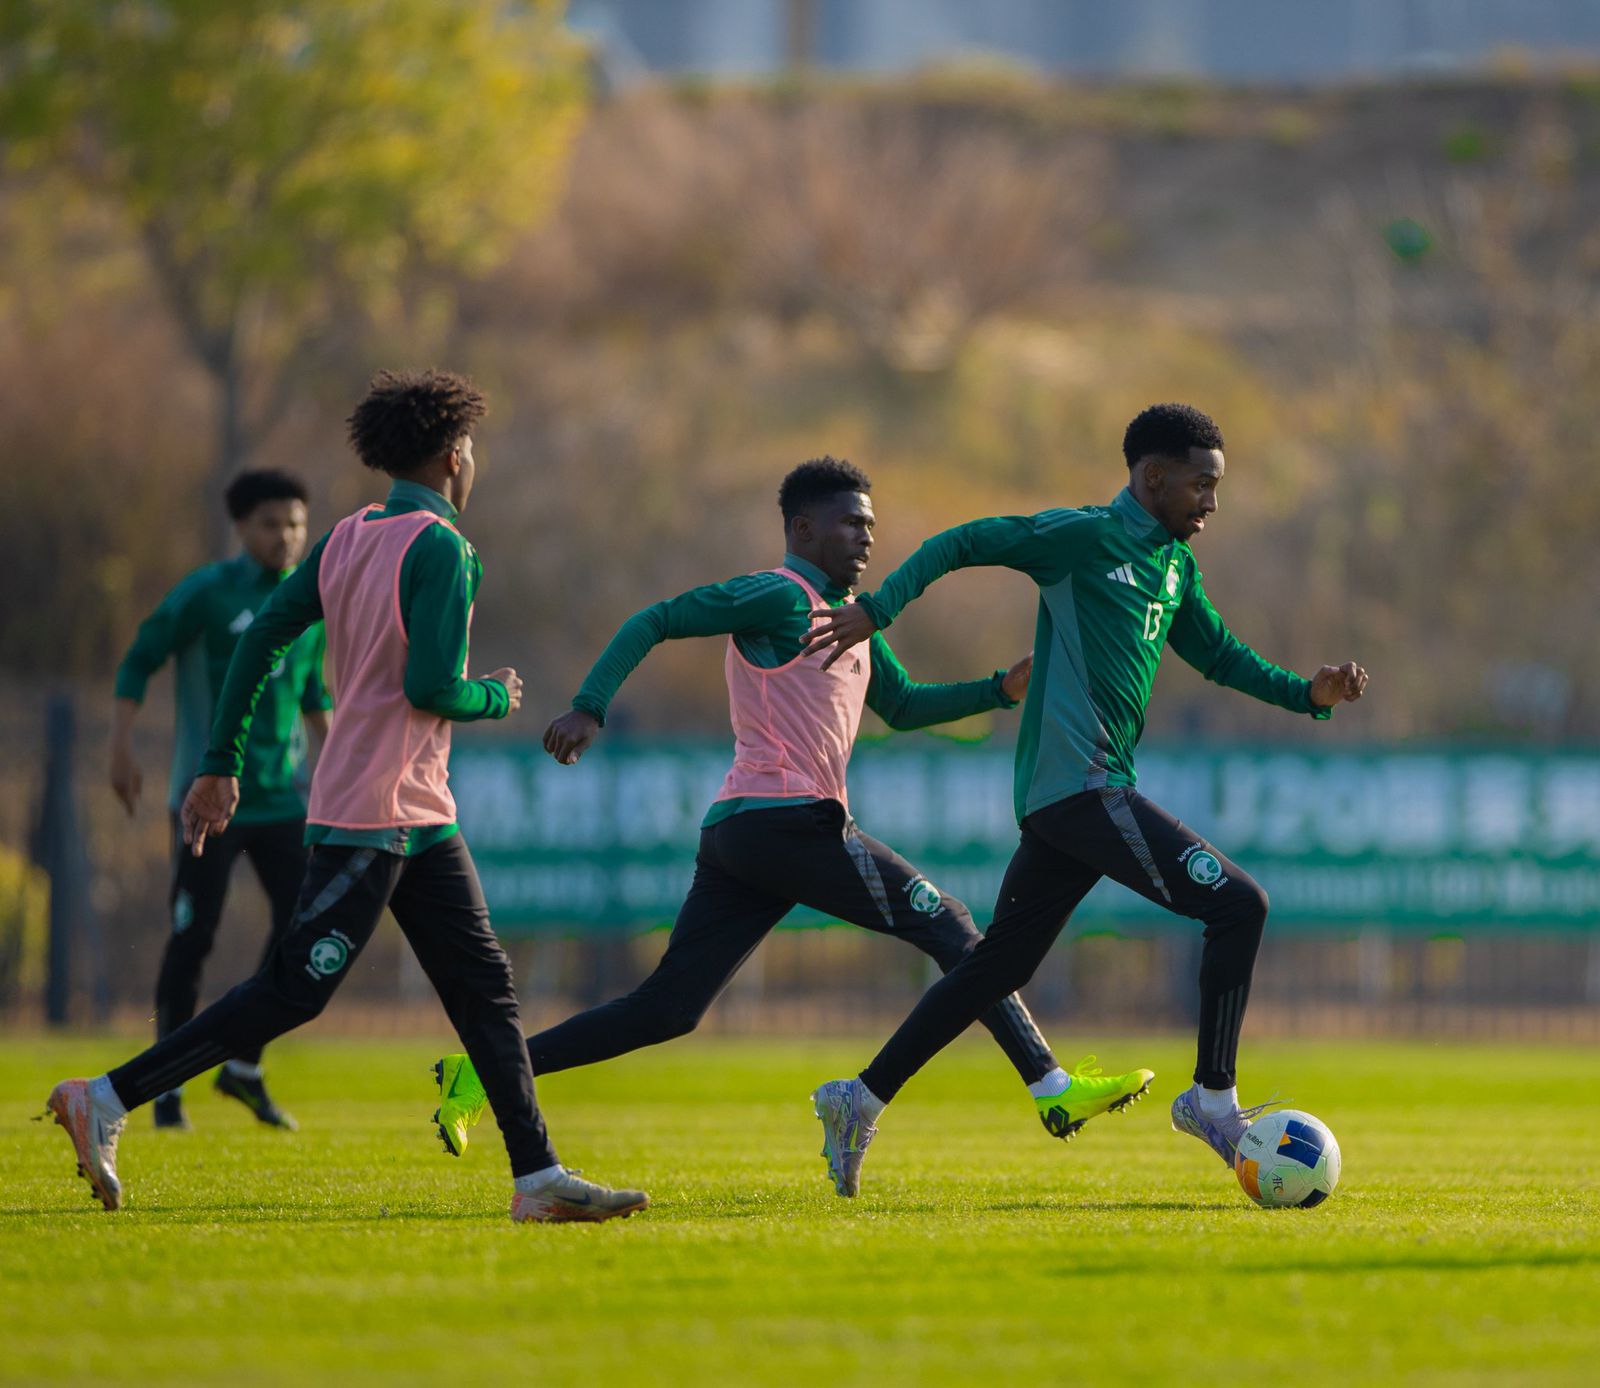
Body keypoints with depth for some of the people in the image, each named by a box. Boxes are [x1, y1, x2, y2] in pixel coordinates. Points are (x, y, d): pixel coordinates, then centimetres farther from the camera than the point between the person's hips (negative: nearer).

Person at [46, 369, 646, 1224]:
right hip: (377, 815, -10)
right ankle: (106, 1101, -6)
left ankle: (539, 1177, 8)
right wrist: (496, 698, 0)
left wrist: (220, 763, 10)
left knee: (484, 986, 9)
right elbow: (431, 689, -21)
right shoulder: (440, 548, -14)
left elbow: (262, 635, 8)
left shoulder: (347, 539, 10)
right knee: (293, 992, -8)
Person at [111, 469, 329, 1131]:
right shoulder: (206, 593, -7)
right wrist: (122, 748, -10)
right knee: (192, 937, -4)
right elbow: (138, 663, -2)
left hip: (283, 796, 5)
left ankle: (244, 1067, 11)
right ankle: (167, 1087, 7)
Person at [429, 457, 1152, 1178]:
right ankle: (1051, 1087, -1)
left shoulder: (847, 615, 24)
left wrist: (1003, 688, 19)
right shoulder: (780, 598, -6)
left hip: (734, 833, 10)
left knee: (666, 1010, 6)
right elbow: (653, 622, -11)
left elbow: (902, 705, 32)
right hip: (783, 817, -10)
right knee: (945, 923, -3)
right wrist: (590, 707, -22)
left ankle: (480, 1074, 3)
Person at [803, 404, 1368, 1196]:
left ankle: (860, 1100, 20)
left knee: (999, 966, 14)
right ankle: (1213, 1100, -8)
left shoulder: (1174, 566, 18)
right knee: (1238, 905, -13)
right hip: (1078, 783, -10)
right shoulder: (1088, 537, -8)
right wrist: (874, 611, -14)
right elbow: (963, 543, -7)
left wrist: (1310, 693, 11)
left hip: (1062, 802, 10)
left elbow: (1220, 657, 26)